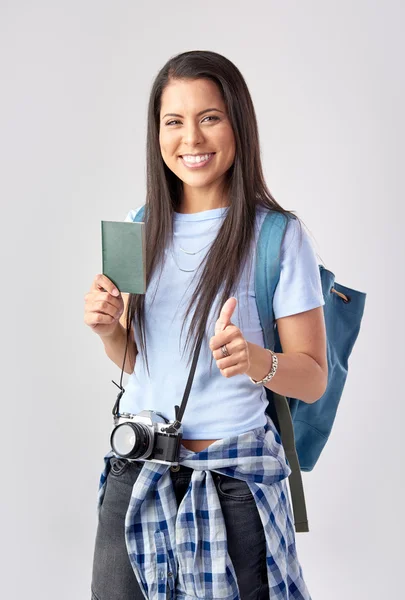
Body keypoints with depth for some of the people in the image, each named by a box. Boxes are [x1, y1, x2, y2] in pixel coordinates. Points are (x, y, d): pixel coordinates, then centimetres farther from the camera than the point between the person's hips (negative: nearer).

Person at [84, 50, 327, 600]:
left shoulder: (279, 234, -10)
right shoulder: (138, 227, 4)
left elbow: (314, 378, -7)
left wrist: (256, 360, -26)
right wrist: (108, 330, -7)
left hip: (234, 479, -4)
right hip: (136, 472, 4)